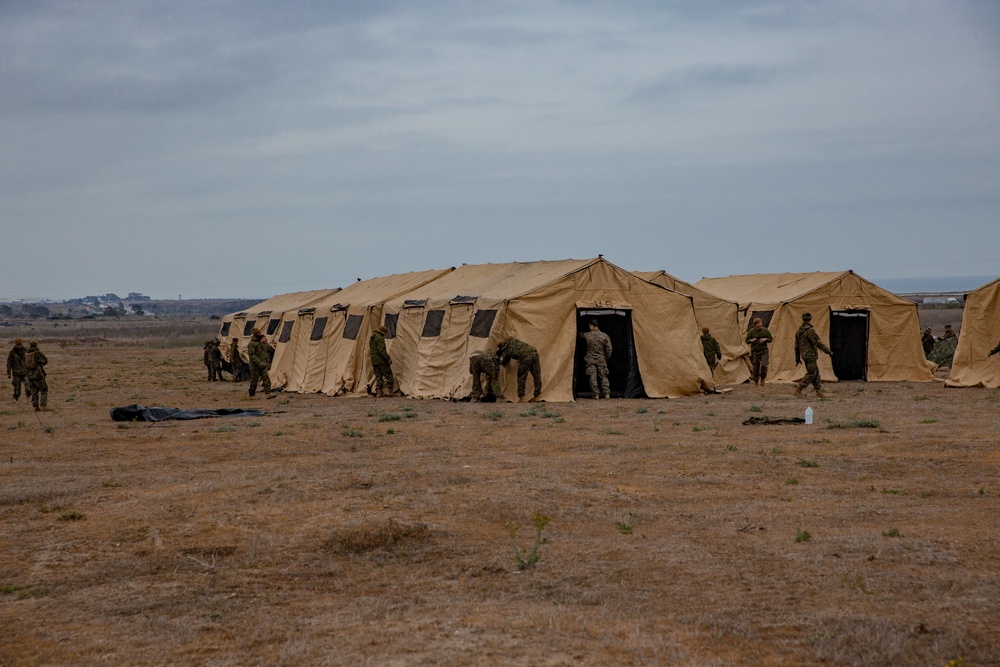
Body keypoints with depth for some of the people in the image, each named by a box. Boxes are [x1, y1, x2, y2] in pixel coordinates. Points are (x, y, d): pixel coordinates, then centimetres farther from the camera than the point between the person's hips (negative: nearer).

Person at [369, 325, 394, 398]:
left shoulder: (371, 338, 17)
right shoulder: (380, 338, -14)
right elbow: (381, 350, -22)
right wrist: (388, 359, -19)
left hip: (374, 361, 9)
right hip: (381, 361, -9)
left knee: (378, 377, 10)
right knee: (388, 375, -2)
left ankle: (378, 392, 5)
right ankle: (389, 391, -7)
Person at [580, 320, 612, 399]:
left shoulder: (587, 335, -7)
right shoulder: (604, 336, -5)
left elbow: (580, 335, 16)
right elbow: (609, 349, -3)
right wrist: (606, 358, 13)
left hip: (591, 360, -1)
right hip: (601, 360, 2)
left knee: (593, 377, 1)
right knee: (603, 377, 10)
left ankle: (595, 394, -1)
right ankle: (606, 393, 6)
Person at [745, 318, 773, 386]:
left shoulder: (765, 331, 1)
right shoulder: (751, 331, -1)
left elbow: (770, 339, 8)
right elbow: (747, 341, 5)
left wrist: (765, 339, -12)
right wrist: (751, 340, -17)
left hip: (764, 351, 0)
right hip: (755, 351, 0)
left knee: (763, 365, -16)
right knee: (755, 367, 1)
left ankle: (762, 379, 7)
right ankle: (756, 381, 16)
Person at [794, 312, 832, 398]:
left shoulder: (799, 331, 9)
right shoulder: (810, 331, -17)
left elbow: (796, 346, 13)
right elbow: (818, 343, -18)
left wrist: (797, 358, 20)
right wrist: (828, 351, -10)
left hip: (804, 355, 9)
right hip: (811, 355, -9)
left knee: (816, 372, 14)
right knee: (811, 374, -4)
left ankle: (818, 391, 15)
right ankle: (798, 390, -9)